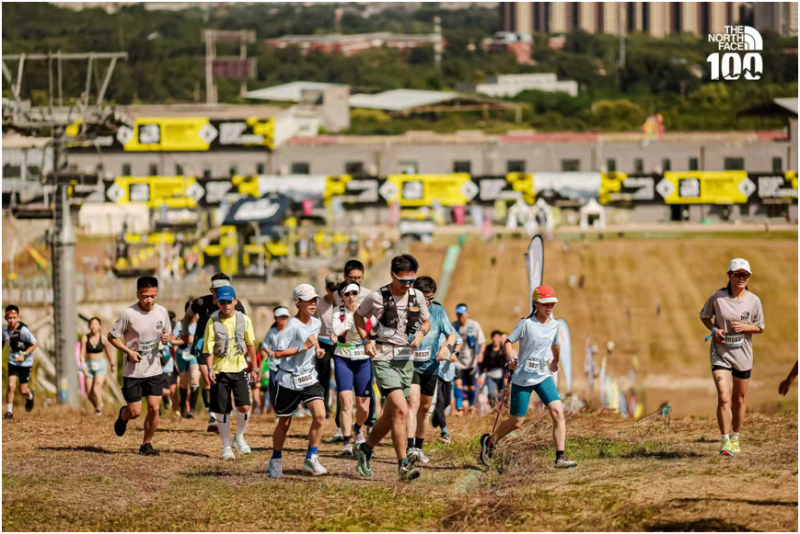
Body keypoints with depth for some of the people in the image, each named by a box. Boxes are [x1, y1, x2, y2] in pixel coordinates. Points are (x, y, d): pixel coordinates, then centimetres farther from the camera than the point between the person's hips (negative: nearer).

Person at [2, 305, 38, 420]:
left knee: (23, 390, 4)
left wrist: (24, 355, -23)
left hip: (25, 363, -3)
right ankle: (9, 412, -1)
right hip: (13, 362, 3)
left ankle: (30, 396, 41)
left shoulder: (23, 330, -22)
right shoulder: (5, 330, -6)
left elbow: (35, 344, -16)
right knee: (11, 386, -12)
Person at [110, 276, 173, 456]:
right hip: (133, 372, -3)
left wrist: (167, 338, -11)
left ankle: (147, 444, 12)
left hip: (154, 370, 3)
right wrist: (128, 351, -19)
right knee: (135, 412, 0)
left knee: (154, 408, -4)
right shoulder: (129, 314, -15)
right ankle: (123, 416, 36)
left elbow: (168, 333, 13)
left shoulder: (162, 312, -2)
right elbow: (112, 337, -6)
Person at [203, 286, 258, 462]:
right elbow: (209, 348, -5)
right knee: (223, 412, 2)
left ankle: (239, 438, 15)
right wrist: (210, 369, -17)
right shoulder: (213, 322, -4)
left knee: (244, 407, -11)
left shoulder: (244, 320, 1)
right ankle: (226, 448, 14)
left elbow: (251, 345, 9)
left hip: (240, 369, 1)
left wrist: (254, 368, 10)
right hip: (220, 371, -1)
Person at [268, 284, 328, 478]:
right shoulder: (292, 326, -18)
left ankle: (311, 459, -7)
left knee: (320, 415, -15)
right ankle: (276, 461, 28)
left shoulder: (316, 323, 4)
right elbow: (278, 353, -22)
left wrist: (318, 350, 6)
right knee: (284, 423, 8)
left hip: (309, 378, 5)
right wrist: (303, 347, -24)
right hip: (289, 380, -5)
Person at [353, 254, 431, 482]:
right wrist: (366, 340, -6)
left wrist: (420, 334, -5)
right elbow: (359, 315, 9)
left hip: (406, 360, 6)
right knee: (401, 410, -19)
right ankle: (404, 464, -17)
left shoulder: (417, 297, 3)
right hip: (384, 360, -6)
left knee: (391, 415, 14)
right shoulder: (377, 298, -9)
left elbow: (426, 322, 18)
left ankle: (366, 449, 37)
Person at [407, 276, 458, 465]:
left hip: (430, 366, 4)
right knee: (413, 402, -22)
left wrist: (446, 346, -18)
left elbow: (451, 334, 3)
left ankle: (419, 448, 28)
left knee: (424, 408, 14)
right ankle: (410, 448, -32)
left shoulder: (438, 311, 1)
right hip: (410, 364, -4)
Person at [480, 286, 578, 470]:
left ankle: (560, 457, -16)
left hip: (543, 376, 5)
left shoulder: (554, 325, 5)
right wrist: (510, 359, -28)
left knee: (558, 412, -16)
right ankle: (490, 442, 31)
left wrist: (556, 361, 39)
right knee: (516, 423, 3)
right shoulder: (527, 324, -12)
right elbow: (508, 341, -10)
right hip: (522, 378, -5)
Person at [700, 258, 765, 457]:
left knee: (739, 399, 13)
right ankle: (725, 441, -16)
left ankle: (735, 438, 31)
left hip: (743, 354, 2)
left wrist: (744, 327, -15)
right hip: (721, 353, -2)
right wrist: (714, 329, -11)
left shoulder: (754, 301, -4)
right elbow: (704, 316, 8)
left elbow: (760, 328, 5)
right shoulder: (717, 297, -9)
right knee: (723, 397, -17)